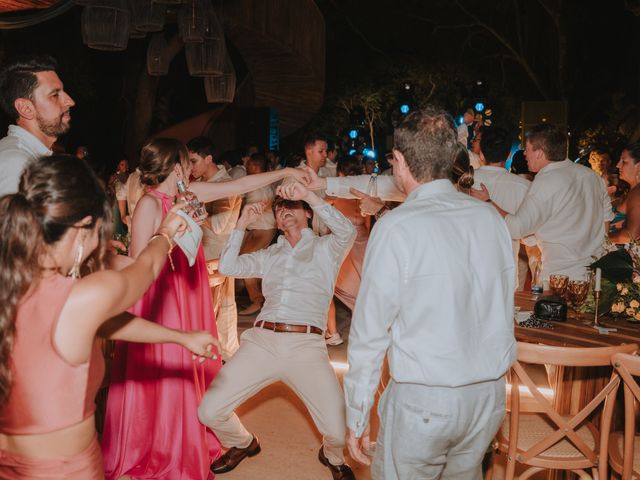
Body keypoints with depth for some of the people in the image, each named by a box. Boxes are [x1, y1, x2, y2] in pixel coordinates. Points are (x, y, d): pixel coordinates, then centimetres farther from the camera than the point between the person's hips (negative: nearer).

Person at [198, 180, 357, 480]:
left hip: (306, 346, -3)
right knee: (209, 411, -4)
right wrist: (242, 224, 12)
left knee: (339, 430, -17)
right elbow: (228, 267, 15)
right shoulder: (269, 255, 24)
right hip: (260, 341, 4)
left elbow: (347, 232, -8)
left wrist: (309, 194, -14)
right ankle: (243, 444, 30)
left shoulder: (326, 248, 13)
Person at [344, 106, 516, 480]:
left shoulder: (396, 228, -14)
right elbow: (504, 310, 7)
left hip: (423, 399, -5)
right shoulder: (491, 218, 1)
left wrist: (357, 416, -4)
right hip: (490, 395, 6)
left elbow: (370, 331, -12)